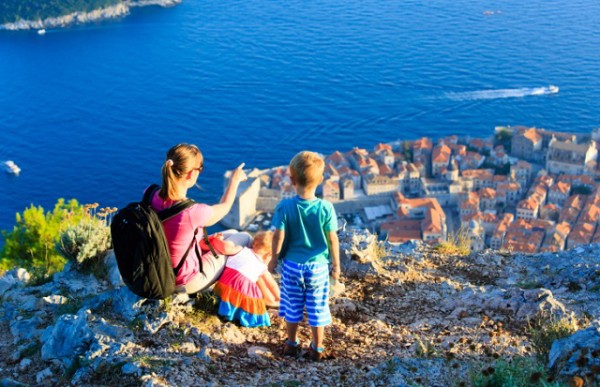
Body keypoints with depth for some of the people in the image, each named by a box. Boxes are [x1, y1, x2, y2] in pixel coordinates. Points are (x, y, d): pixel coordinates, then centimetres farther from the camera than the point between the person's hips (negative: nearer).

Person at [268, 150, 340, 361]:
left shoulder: (284, 207, -16)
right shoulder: (326, 208, -15)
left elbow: (278, 237, -11)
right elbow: (333, 240, -8)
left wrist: (274, 259, 6)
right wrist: (336, 264, 6)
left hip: (292, 266, 1)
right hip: (318, 267, 0)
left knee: (292, 306, 18)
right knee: (317, 308, 13)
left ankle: (292, 344, 34)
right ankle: (317, 349, 25)